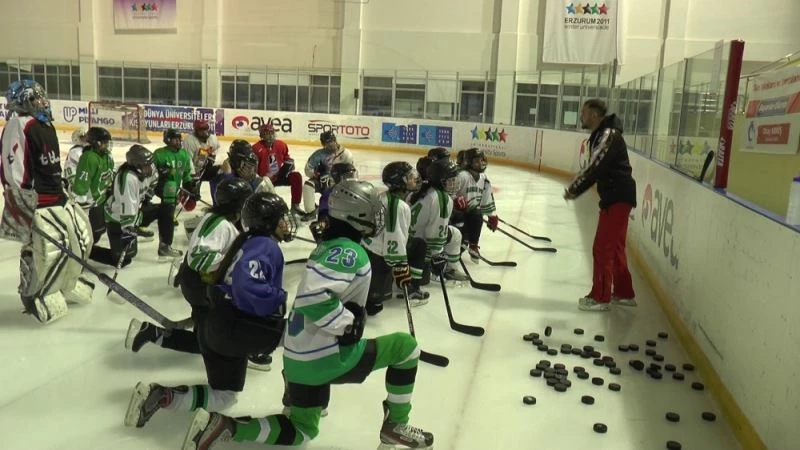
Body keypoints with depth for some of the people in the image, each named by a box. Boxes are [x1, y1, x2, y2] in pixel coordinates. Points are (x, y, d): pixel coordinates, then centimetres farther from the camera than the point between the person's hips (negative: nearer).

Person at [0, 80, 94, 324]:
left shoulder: (46, 125, 14)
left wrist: (63, 193, 24)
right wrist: (23, 212, -23)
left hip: (57, 197, 9)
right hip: (34, 203, -9)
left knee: (81, 238, 14)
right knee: (47, 250, -11)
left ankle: (67, 285, 33)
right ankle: (36, 296, 9)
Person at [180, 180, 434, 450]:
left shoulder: (329, 246, 11)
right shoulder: (349, 252, -18)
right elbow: (312, 295, -32)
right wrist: (350, 324, -20)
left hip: (299, 357, 9)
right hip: (325, 359, -9)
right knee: (405, 345, 6)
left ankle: (223, 426, 9)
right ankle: (396, 426, 16)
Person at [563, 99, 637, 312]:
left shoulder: (608, 135, -17)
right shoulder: (599, 136, 15)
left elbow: (594, 167, -24)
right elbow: (594, 169, 18)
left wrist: (573, 188, -14)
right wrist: (575, 190, 10)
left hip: (618, 198, -10)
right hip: (615, 197, 10)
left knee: (602, 248, -4)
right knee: (615, 247, 17)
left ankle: (600, 297, 5)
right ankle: (624, 293, 28)